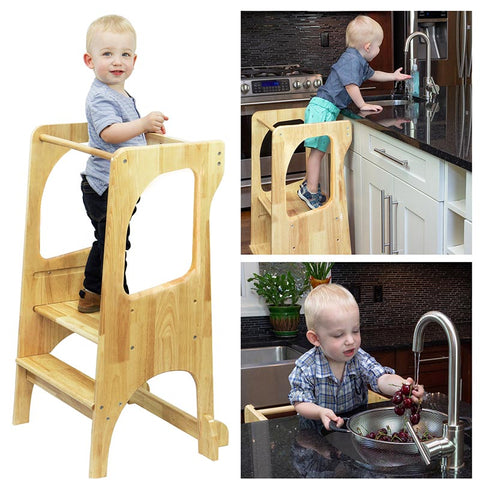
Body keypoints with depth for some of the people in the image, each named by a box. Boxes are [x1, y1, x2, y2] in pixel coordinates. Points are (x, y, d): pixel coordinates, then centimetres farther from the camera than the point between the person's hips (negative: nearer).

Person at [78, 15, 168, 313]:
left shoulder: (122, 95, 13)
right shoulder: (101, 97, -19)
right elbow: (109, 133, -35)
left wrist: (148, 127, 20)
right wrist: (142, 125, -47)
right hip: (106, 187, -11)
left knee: (107, 242, 21)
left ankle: (92, 294, 34)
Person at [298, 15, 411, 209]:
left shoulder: (360, 61, 16)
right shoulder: (350, 59, -17)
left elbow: (371, 74, 36)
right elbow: (351, 85, -24)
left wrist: (393, 76, 42)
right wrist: (363, 105, -16)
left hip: (327, 109, 10)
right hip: (323, 108, -10)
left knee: (317, 150, 17)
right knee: (318, 150, -8)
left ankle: (308, 185, 26)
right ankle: (311, 191, -6)